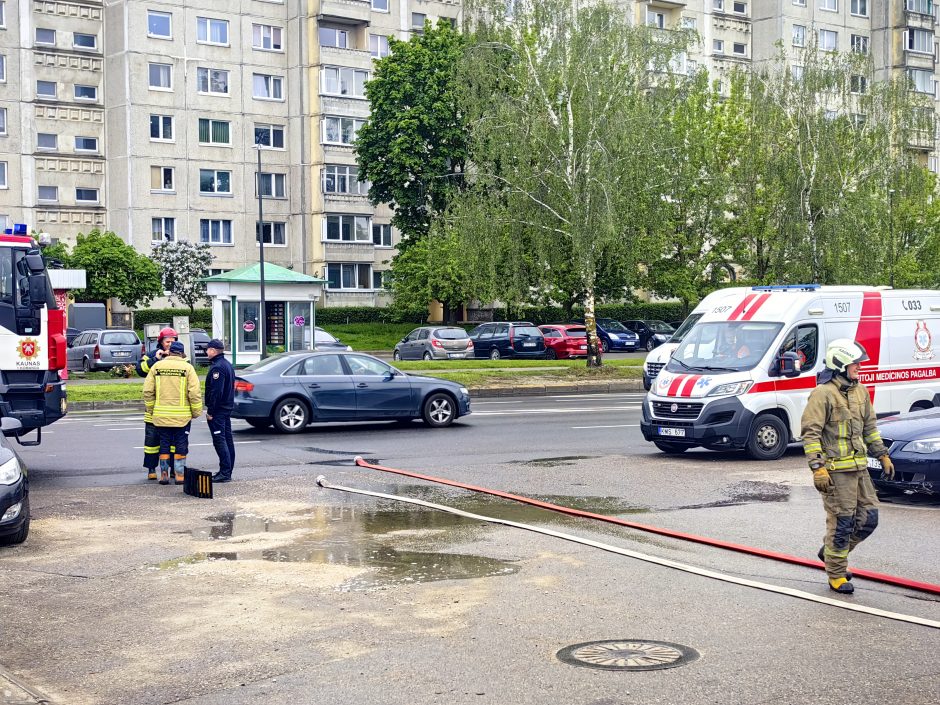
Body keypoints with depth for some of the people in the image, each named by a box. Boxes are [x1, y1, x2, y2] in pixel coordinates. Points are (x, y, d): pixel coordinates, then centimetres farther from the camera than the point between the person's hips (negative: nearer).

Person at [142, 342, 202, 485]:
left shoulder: (157, 366, 3)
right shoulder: (187, 367, -4)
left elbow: (147, 391, 2)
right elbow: (195, 392, -9)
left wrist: (151, 409, 13)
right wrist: (196, 412, 0)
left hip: (161, 414, 2)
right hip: (182, 415, -2)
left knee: (164, 445, 11)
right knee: (181, 445, 7)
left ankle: (164, 474, 13)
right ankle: (179, 475, 7)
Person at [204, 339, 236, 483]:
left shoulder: (217, 367, -17)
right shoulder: (227, 365, 15)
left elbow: (216, 391, -22)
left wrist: (210, 411, -19)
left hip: (218, 410, -10)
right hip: (227, 408, 10)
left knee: (219, 440, -10)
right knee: (227, 439, 12)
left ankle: (225, 473, -12)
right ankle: (227, 471, 17)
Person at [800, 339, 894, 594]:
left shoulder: (860, 391, 13)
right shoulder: (822, 394, -12)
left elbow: (869, 427, 23)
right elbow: (810, 433, -15)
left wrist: (882, 455, 19)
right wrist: (817, 468, -22)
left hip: (859, 467, 8)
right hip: (836, 470, -8)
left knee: (868, 518, 9)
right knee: (841, 523, -3)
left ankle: (830, 552, 28)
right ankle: (836, 576, 11)